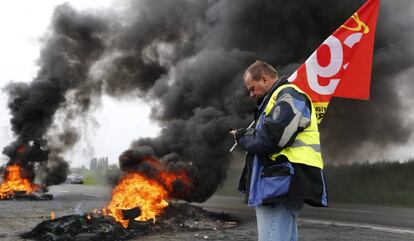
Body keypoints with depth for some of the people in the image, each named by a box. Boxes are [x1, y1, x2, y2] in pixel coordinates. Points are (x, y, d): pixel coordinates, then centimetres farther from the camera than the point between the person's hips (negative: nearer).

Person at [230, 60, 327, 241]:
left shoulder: (288, 96, -7)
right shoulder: (282, 98, 26)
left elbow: (270, 139, -19)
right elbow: (264, 134, 22)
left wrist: (242, 137, -2)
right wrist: (246, 135, 5)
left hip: (281, 185, -11)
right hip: (282, 186, 11)